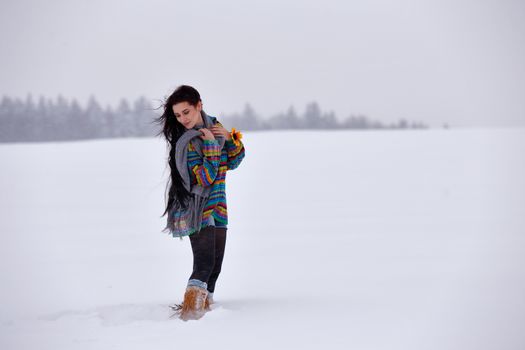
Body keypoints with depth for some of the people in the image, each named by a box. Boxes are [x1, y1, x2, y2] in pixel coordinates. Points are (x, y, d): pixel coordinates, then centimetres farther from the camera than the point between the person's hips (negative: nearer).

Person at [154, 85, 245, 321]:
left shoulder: (213, 125, 6)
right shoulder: (186, 142, -15)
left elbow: (233, 162, 11)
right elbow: (205, 178, -20)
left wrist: (230, 138, -5)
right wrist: (211, 145, -22)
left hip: (217, 208, 7)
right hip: (197, 207, -7)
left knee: (215, 264, 8)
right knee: (204, 263, -20)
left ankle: (205, 305, 16)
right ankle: (190, 310, -25)